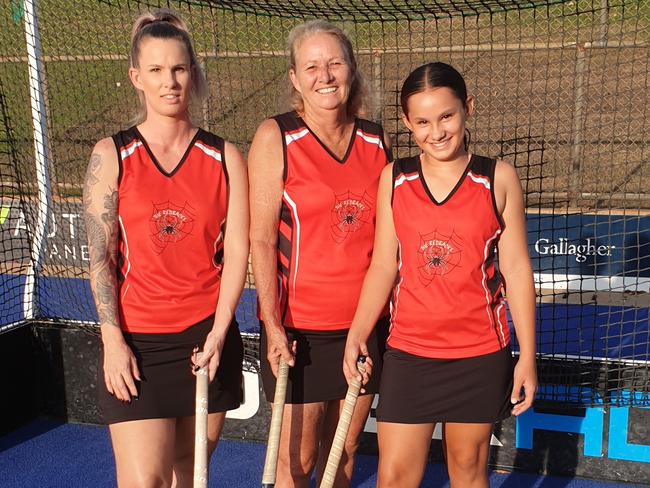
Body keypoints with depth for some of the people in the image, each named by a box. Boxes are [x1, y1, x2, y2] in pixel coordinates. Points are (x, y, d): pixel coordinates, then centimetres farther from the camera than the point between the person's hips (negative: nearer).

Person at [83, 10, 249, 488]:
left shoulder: (224, 157, 3)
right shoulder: (111, 156, 0)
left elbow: (237, 251, -2)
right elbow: (100, 257, -2)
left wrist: (218, 332, -10)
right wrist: (113, 341, -8)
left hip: (209, 336, 2)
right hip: (137, 341, -1)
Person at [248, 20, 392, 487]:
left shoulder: (376, 140, 5)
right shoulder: (275, 137, -7)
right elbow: (261, 240, -9)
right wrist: (273, 326, -15)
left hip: (365, 324, 4)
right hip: (299, 328, -4)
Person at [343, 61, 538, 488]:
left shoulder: (499, 178, -4)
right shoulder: (394, 179, 0)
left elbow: (517, 269, -1)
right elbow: (383, 266, 4)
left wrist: (527, 356, -1)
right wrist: (357, 334, -4)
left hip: (480, 355, -1)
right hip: (408, 352, 1)